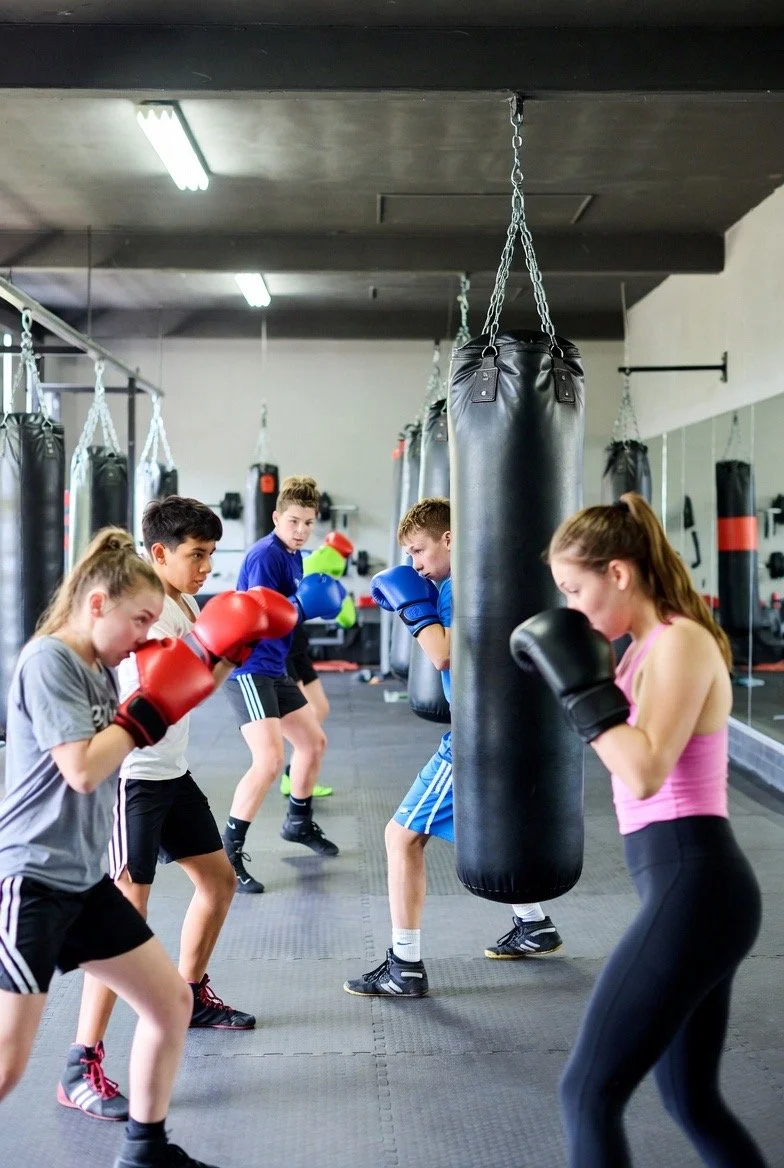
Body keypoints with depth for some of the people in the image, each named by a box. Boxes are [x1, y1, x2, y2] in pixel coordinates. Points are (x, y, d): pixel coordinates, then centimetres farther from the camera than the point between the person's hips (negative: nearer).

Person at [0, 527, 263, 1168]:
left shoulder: (97, 667, 10)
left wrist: (217, 662, 7)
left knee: (172, 1000, 13)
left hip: (83, 878, 9)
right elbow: (83, 769, -24)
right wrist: (151, 706, -14)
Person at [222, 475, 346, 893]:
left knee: (314, 741, 21)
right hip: (248, 668, -10)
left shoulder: (293, 556, 10)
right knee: (269, 760, -21)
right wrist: (304, 606, -33)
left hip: (273, 669, 10)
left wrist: (321, 597, 0)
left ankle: (298, 822, 43)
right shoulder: (264, 555, -17)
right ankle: (228, 852, -10)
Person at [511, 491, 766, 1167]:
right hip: (690, 889, 10)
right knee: (691, 1100, 19)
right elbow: (632, 758, 19)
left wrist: (582, 685, -17)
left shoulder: (681, 643, -13)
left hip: (691, 888, -10)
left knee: (589, 1093, -4)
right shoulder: (651, 646, 15)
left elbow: (644, 773, -24)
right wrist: (580, 677, 11)